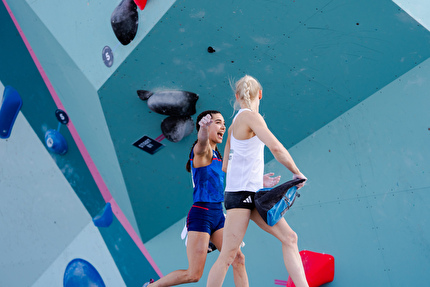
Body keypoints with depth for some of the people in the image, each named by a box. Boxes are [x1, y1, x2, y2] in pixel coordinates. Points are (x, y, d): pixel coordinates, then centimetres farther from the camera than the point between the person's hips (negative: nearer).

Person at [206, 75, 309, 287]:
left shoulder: (236, 122, 16)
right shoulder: (250, 116, -9)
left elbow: (225, 167, 19)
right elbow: (276, 147, -22)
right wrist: (297, 173, -10)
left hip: (254, 192, 9)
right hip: (240, 192, -9)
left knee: (289, 238, 3)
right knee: (228, 255, -7)